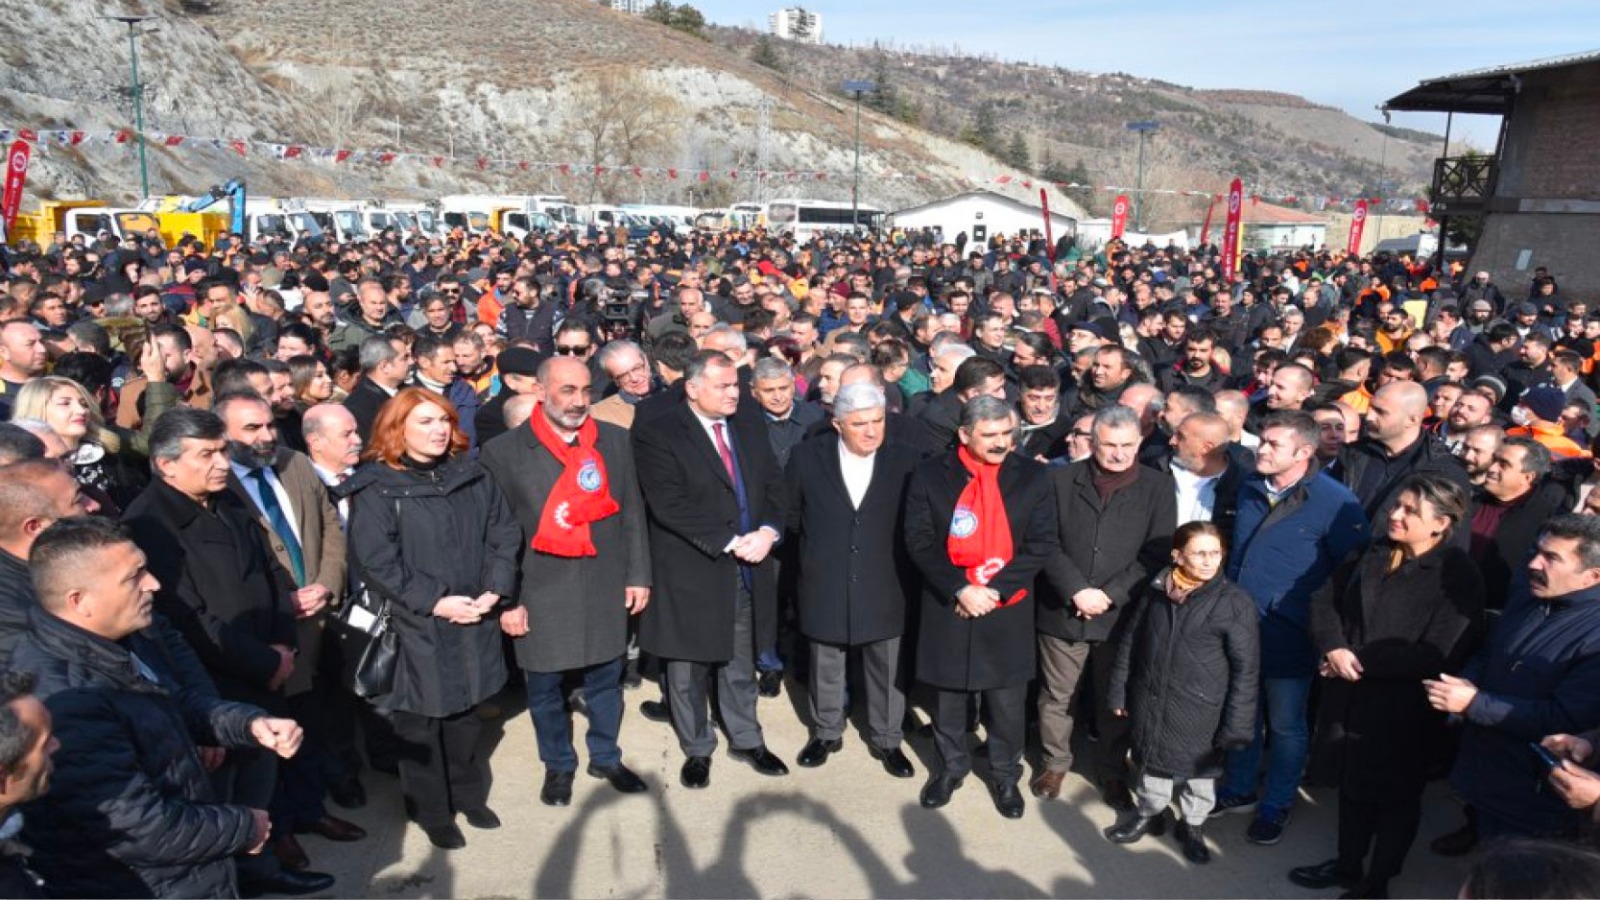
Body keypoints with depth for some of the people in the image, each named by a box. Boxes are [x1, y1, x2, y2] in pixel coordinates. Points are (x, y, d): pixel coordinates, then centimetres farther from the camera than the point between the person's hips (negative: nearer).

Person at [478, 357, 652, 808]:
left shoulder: (615, 440, 3)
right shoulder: (503, 452, -6)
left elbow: (631, 512, 7)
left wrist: (638, 575, 5)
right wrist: (506, 600, -6)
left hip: (605, 589, 2)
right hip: (541, 595, -2)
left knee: (606, 678, 14)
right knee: (544, 686, 12)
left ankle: (606, 757, 37)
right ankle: (558, 765, 35)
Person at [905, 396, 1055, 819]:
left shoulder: (1032, 476, -3)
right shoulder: (930, 474, -6)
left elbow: (1042, 543, -5)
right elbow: (919, 541, -8)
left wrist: (995, 589, -14)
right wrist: (960, 589, -18)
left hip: (1008, 608, 0)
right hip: (947, 605, 0)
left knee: (1007, 701, 11)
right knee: (948, 695, 15)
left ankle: (1005, 774, 34)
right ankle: (950, 766, 38)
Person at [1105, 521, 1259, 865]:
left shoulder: (1235, 602, -13)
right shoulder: (1155, 590, -3)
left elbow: (1245, 668, -10)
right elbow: (1130, 642, 7)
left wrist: (1236, 725, -11)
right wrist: (1118, 690, 9)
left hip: (1200, 708, -3)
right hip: (1150, 700, 3)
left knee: (1199, 771, 14)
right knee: (1153, 762, 19)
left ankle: (1193, 826, 37)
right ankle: (1148, 814, 41)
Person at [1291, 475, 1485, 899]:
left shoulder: (1458, 575, -16)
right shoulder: (1375, 551, 3)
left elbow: (1436, 655, -21)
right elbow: (1325, 599, 3)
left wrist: (1359, 660, -17)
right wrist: (1333, 649, -15)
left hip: (1403, 709, -5)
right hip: (1349, 696, 6)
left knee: (1395, 796, 14)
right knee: (1351, 783, 21)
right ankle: (1348, 864, 41)